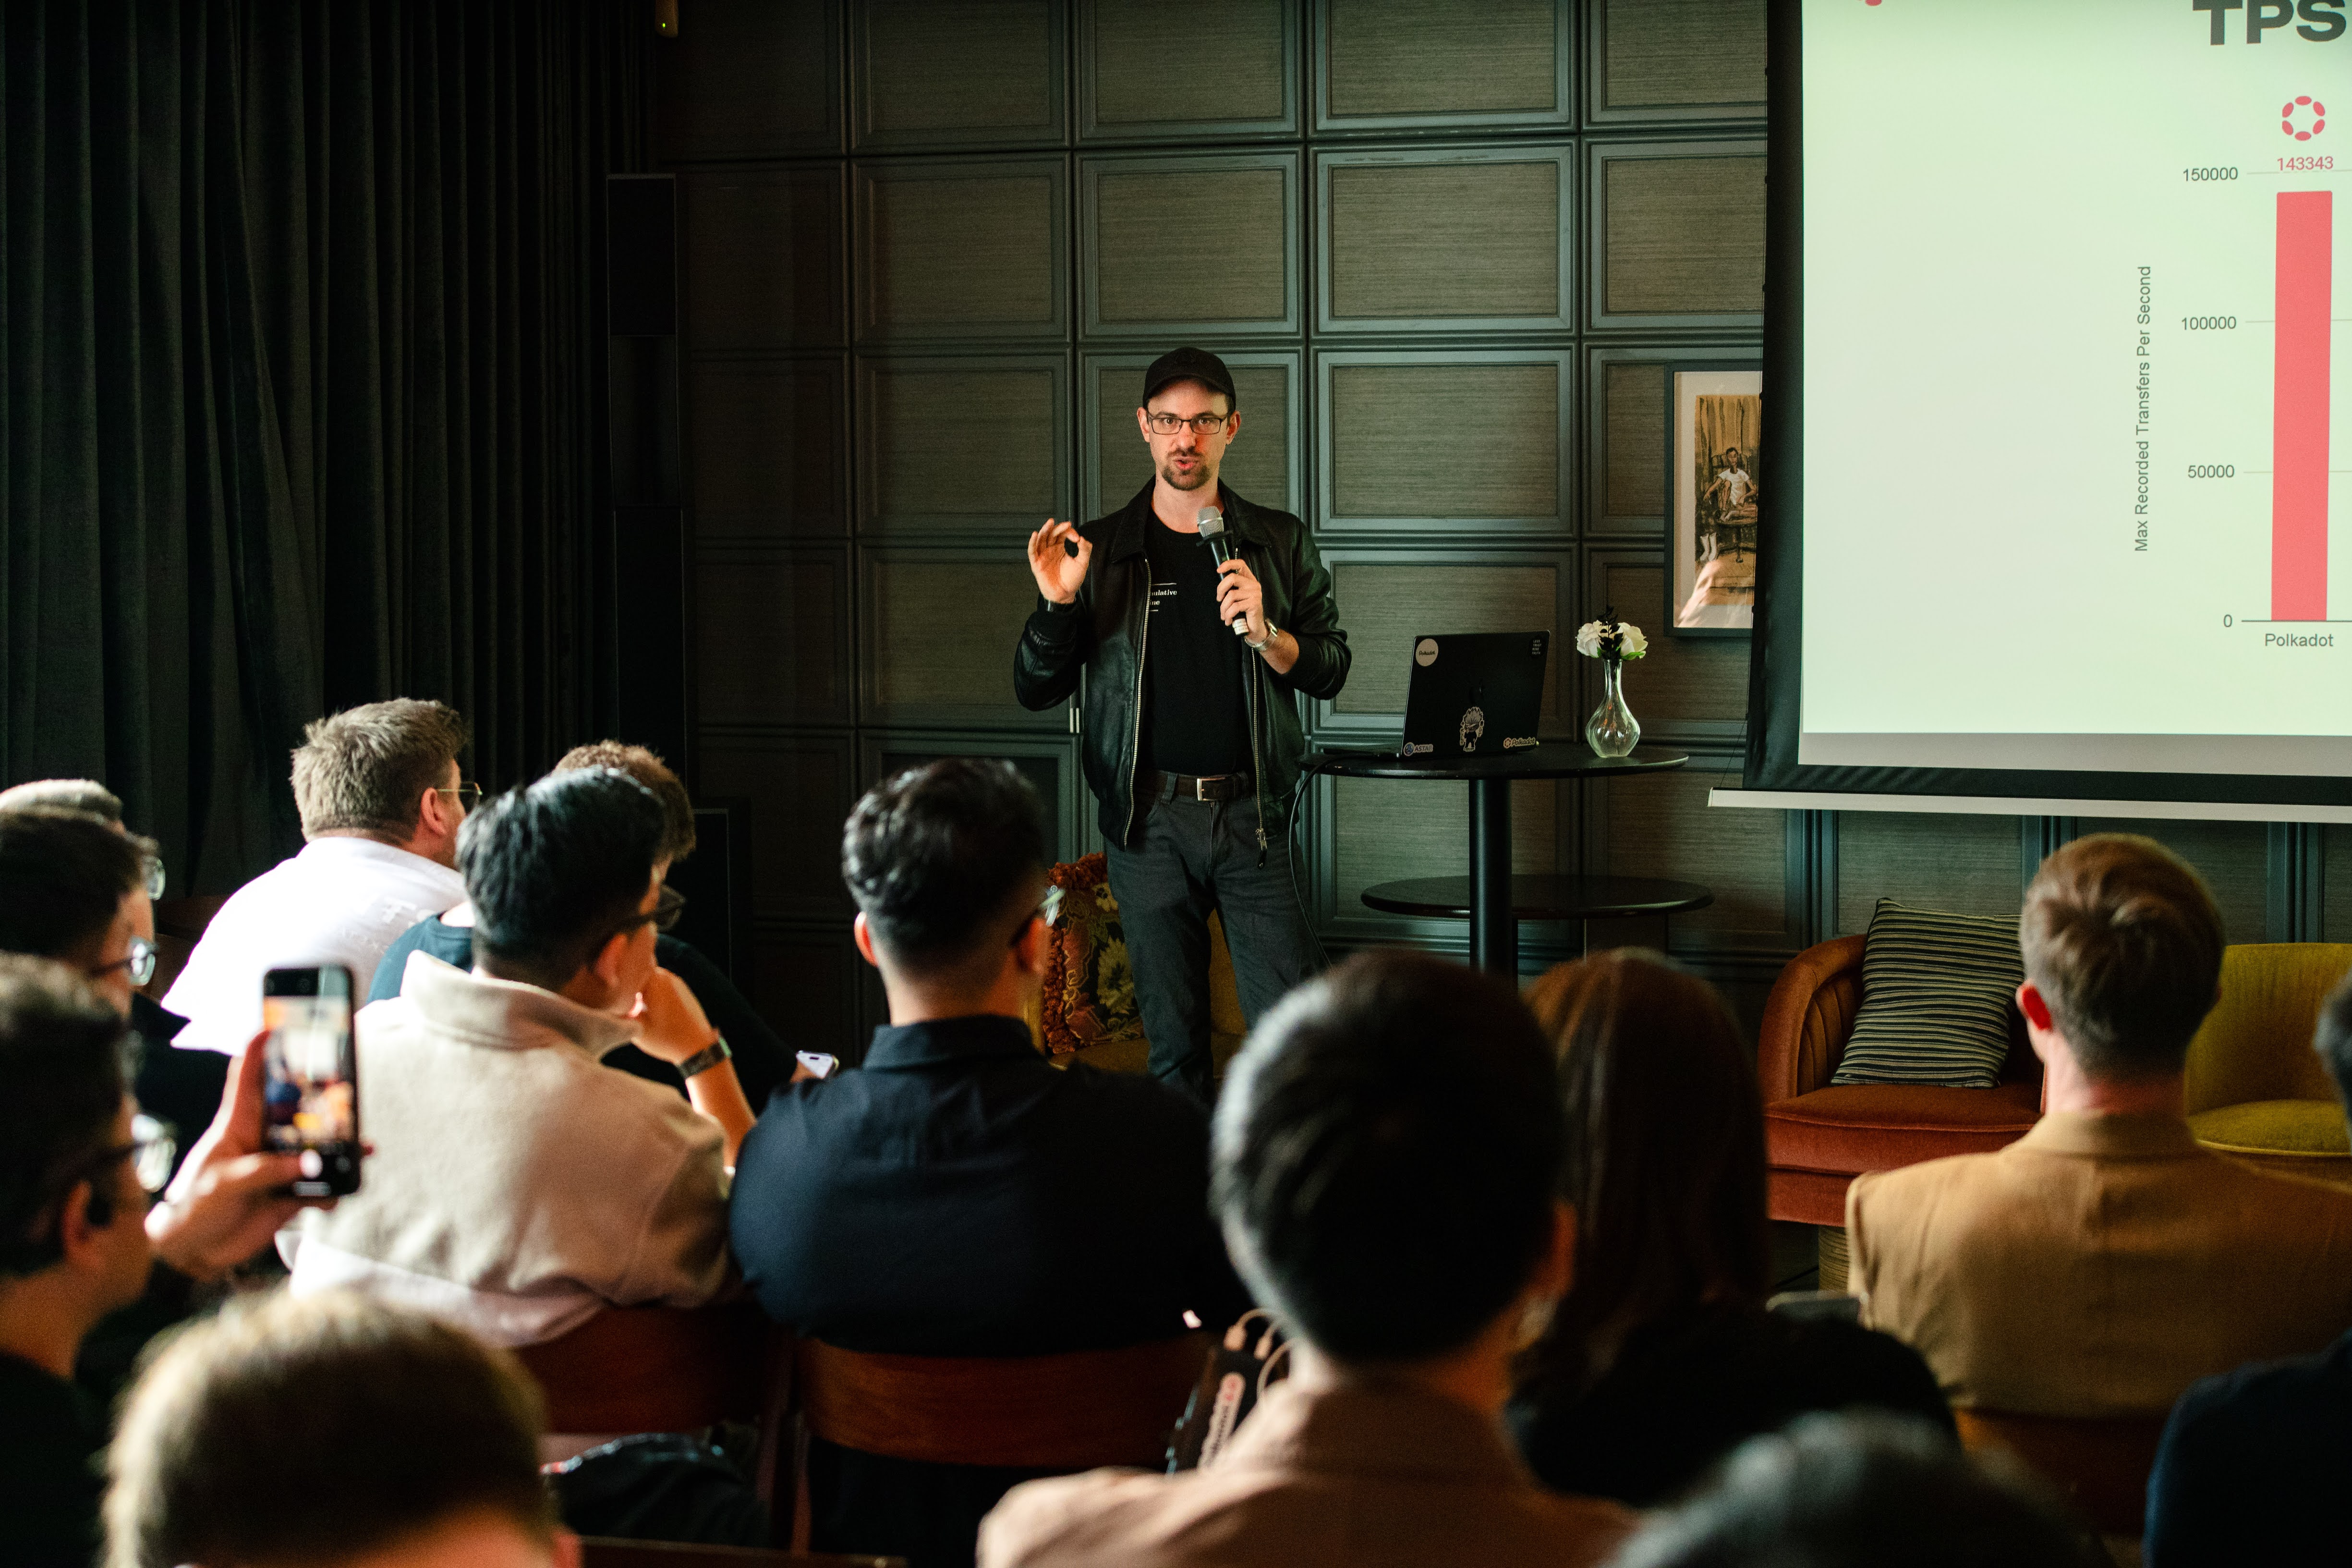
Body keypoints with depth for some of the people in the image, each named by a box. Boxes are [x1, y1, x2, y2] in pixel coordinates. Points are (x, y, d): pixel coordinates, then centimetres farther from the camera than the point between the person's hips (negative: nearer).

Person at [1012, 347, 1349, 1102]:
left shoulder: (1280, 543, 9)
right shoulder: (1100, 551, 8)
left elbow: (1330, 671, 6)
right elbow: (1034, 690, 7)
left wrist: (1264, 633, -13)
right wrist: (1057, 604, -11)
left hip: (1250, 813, 0)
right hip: (1148, 820, 0)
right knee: (1174, 1040, 4)